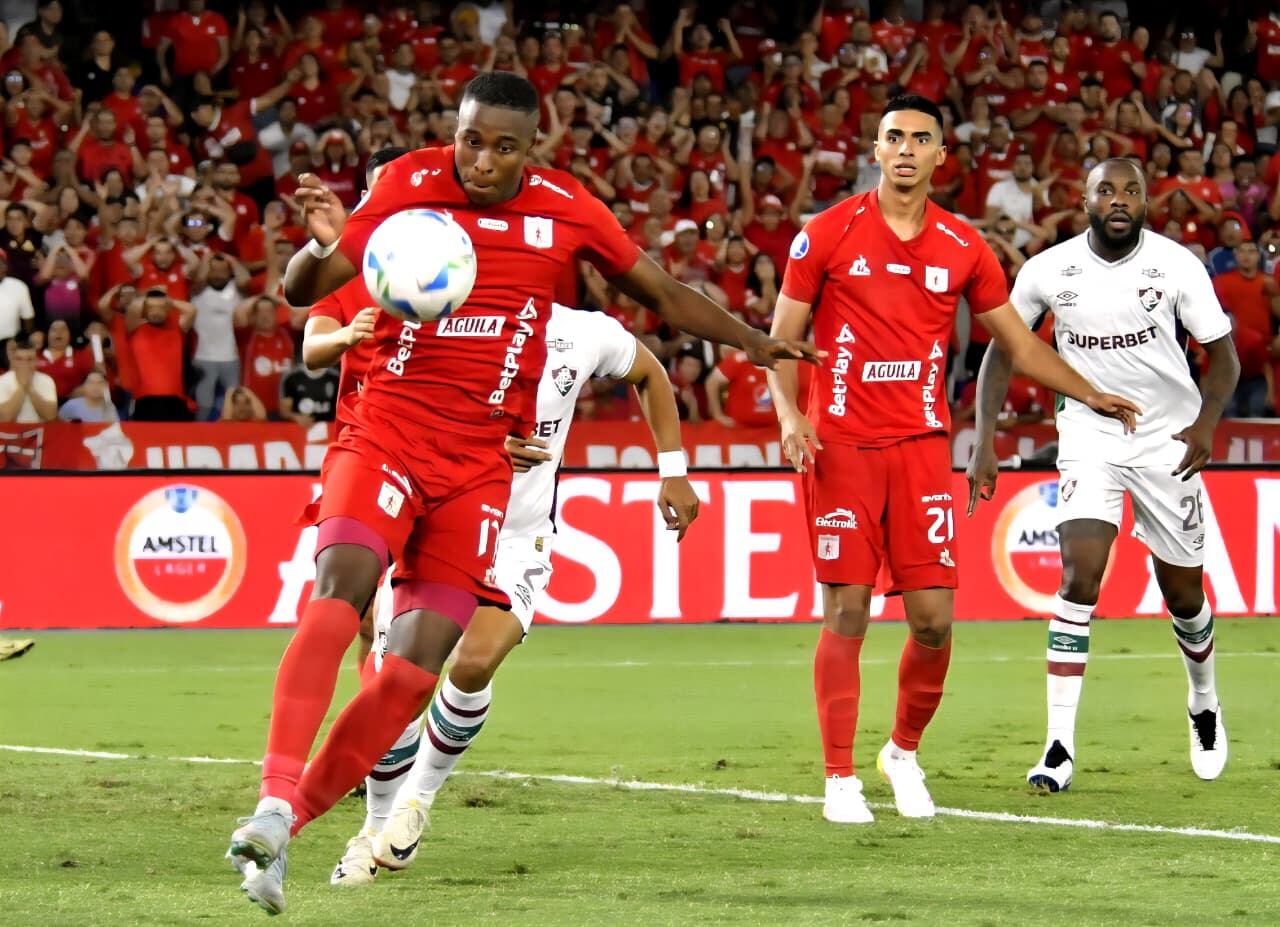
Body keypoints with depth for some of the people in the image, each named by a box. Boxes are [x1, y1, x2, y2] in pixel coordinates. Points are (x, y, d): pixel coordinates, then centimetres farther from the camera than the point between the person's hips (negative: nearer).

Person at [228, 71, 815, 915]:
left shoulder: (566, 209, 3)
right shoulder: (410, 185, -4)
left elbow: (660, 292, 18)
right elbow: (301, 293, -7)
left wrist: (754, 343, 16)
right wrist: (322, 248, -28)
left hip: (481, 462, 3)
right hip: (387, 432, -3)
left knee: (420, 663, -7)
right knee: (340, 590, -27)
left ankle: (287, 829, -1)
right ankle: (276, 800, -33)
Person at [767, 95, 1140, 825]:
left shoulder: (964, 249, 7)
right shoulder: (828, 235, 0)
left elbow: (1019, 343, 17)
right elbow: (783, 338, 4)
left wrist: (1093, 396, 13)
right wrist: (790, 415, -11)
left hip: (921, 446, 2)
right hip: (842, 447, -2)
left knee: (934, 618, -2)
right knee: (846, 613, -5)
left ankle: (905, 752, 22)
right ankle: (840, 778, 4)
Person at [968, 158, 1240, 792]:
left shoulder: (1176, 265, -10)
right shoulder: (1048, 271, -7)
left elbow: (1222, 355, -3)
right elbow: (1001, 352, 4)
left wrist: (1206, 422, -21)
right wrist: (985, 442, -5)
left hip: (1167, 439, 0)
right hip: (1089, 436, 0)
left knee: (1184, 594, 10)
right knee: (1079, 577, -18)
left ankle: (1204, 705, 42)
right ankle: (1060, 746, -18)